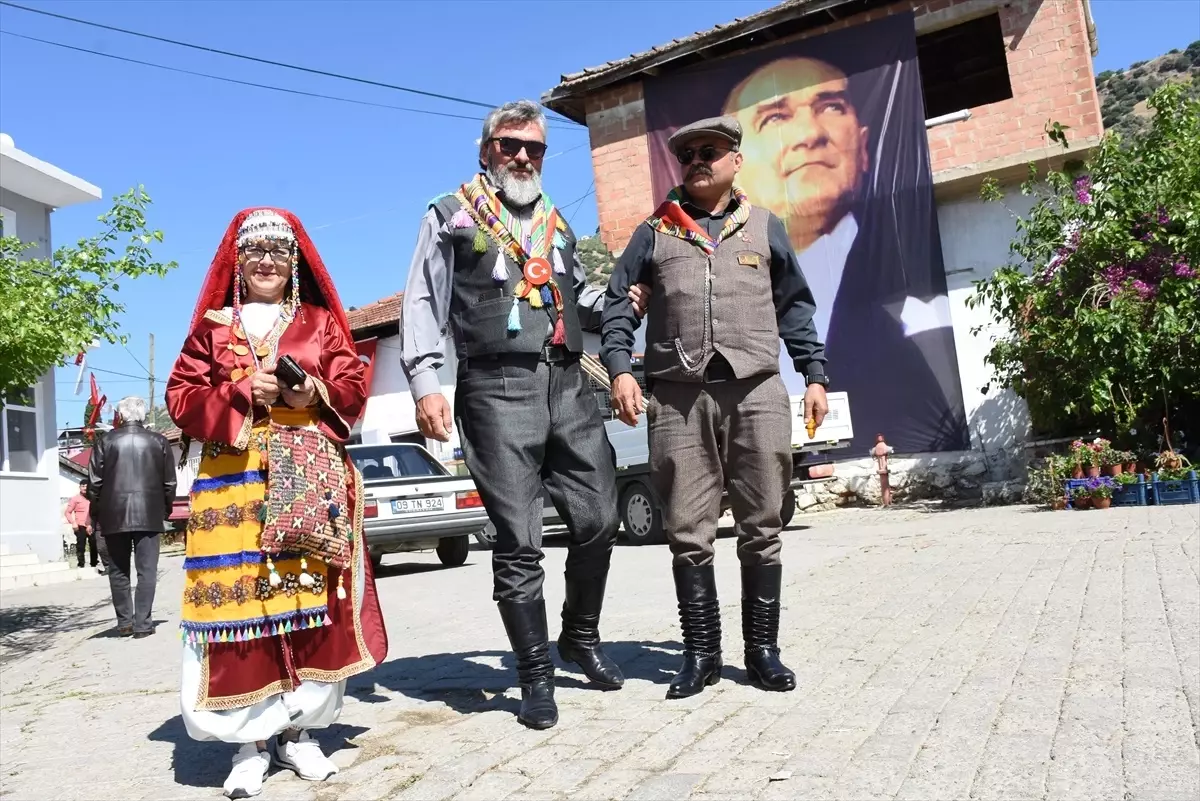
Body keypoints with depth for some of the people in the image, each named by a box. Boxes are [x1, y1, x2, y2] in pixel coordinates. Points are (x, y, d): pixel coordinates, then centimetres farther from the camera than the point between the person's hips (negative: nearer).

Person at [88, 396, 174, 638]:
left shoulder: (106, 441, 2)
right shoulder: (159, 441, 2)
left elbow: (94, 481, 1)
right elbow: (169, 482, 4)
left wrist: (96, 513, 12)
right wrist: (165, 509, 17)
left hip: (114, 515, 1)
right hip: (149, 514, -1)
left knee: (119, 571, 12)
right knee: (146, 571, 2)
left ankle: (124, 622, 15)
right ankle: (142, 624, -1)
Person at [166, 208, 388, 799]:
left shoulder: (321, 322, 14)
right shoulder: (212, 326, 13)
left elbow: (354, 390, 9)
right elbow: (181, 398, 6)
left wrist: (317, 393, -11)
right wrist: (242, 394, -9)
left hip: (311, 483, 1)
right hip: (235, 480, 0)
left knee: (313, 597, -2)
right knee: (239, 598, -6)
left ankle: (298, 730, 12)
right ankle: (251, 739, 6)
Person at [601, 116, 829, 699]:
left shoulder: (764, 228, 17)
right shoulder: (654, 233, 15)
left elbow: (795, 306, 17)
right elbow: (618, 304, 10)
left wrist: (814, 374, 9)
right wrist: (619, 369, -5)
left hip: (756, 393, 1)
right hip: (678, 398, 0)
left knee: (761, 529, 3)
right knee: (687, 532, 1)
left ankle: (762, 649, 15)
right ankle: (701, 652, 12)